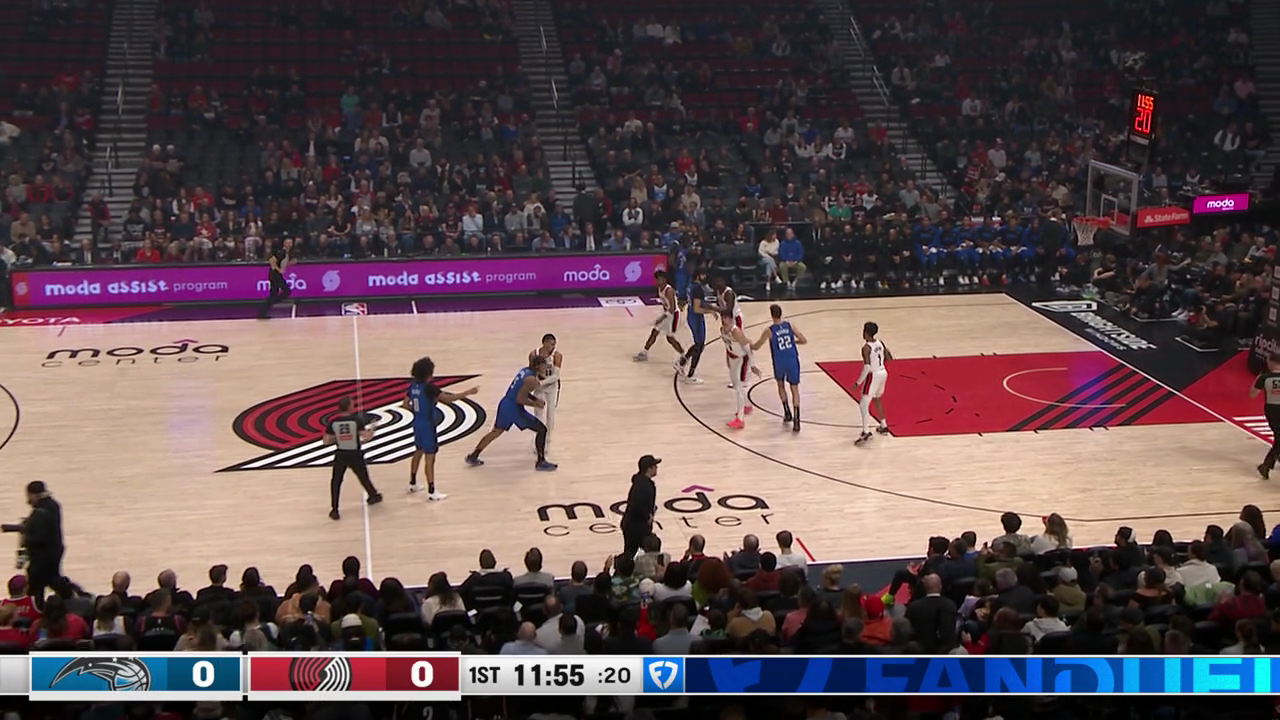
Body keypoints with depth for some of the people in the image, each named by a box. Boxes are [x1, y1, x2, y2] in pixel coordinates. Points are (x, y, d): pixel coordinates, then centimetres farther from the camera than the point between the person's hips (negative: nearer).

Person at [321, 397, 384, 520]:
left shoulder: (332, 422, -8)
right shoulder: (356, 420, -15)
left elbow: (326, 441, -4)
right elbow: (367, 437, -17)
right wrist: (372, 427, 3)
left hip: (340, 455, 1)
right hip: (355, 455, -1)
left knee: (336, 482, 10)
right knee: (363, 478, 22)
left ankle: (335, 510, 2)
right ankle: (374, 496, 47)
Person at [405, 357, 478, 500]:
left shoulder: (413, 386, 3)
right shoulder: (429, 387, -21)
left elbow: (406, 404, 11)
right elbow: (449, 398, -24)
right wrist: (468, 392, -17)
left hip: (418, 424, 8)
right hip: (427, 426, -8)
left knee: (418, 452, 26)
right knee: (430, 458, -4)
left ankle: (413, 483, 38)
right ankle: (431, 492, -1)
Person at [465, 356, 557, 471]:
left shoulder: (525, 370, 9)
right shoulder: (531, 380, -19)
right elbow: (520, 399, -22)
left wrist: (535, 399, 13)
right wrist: (535, 404, -11)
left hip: (504, 405, 9)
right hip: (514, 409, -9)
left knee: (496, 432, 25)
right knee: (541, 430, 2)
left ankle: (473, 457, 30)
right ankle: (541, 462, 6)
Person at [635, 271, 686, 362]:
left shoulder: (669, 290, -28)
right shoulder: (659, 288, 0)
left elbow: (672, 308, -31)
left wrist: (661, 318, -34)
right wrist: (662, 316, 18)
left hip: (673, 314, -9)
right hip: (666, 312, 9)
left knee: (670, 338, -5)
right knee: (654, 332, 11)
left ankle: (683, 356, 9)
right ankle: (644, 353, 20)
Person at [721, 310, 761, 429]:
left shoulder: (736, 331, -31)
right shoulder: (722, 329, -7)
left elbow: (747, 348, -26)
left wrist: (752, 365, -22)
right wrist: (727, 358, 20)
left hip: (742, 358, -9)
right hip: (732, 357, 9)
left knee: (740, 387, -14)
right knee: (735, 384, 23)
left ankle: (740, 419, -17)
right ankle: (745, 407, 48)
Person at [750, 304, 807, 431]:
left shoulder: (769, 330, -8)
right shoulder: (789, 325, -1)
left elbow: (756, 347, 0)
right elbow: (803, 340, 1)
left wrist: (749, 344, 22)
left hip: (780, 362, -1)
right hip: (793, 360, 1)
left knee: (781, 385, 26)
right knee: (794, 389, 4)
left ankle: (787, 412, 23)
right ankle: (796, 419, -8)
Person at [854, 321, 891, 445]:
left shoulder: (866, 348, -18)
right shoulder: (880, 344, 3)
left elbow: (867, 367, -25)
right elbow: (888, 359, 12)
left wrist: (858, 382, -19)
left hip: (873, 375, -8)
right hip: (883, 373, 8)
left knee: (863, 404, -8)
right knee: (877, 399, 29)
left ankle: (865, 433, -19)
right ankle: (883, 426, 38)